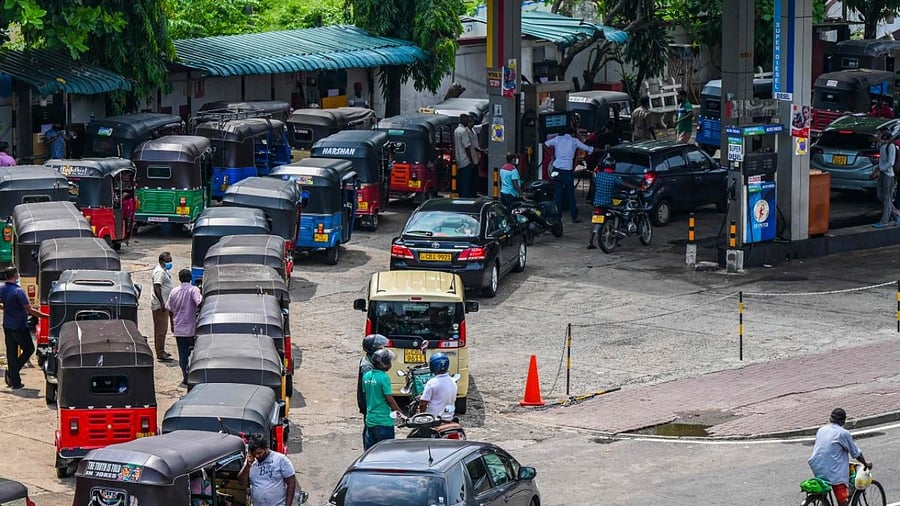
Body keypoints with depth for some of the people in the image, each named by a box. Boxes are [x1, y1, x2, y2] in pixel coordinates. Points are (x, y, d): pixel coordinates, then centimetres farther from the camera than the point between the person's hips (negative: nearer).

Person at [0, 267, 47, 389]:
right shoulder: (18, 291, -22)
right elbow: (29, 310, -22)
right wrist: (45, 316, -16)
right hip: (19, 326, -7)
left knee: (11, 353, 11)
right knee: (28, 349, 11)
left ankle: (15, 382, 12)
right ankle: (11, 373, 0)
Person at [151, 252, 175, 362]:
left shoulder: (163, 271, 17)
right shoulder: (159, 272, -16)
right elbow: (157, 288, -24)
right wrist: (162, 303, -27)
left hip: (163, 304, 11)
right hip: (159, 305, -11)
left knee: (161, 329, 15)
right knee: (161, 329, -9)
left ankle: (161, 352, 22)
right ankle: (160, 354, -9)